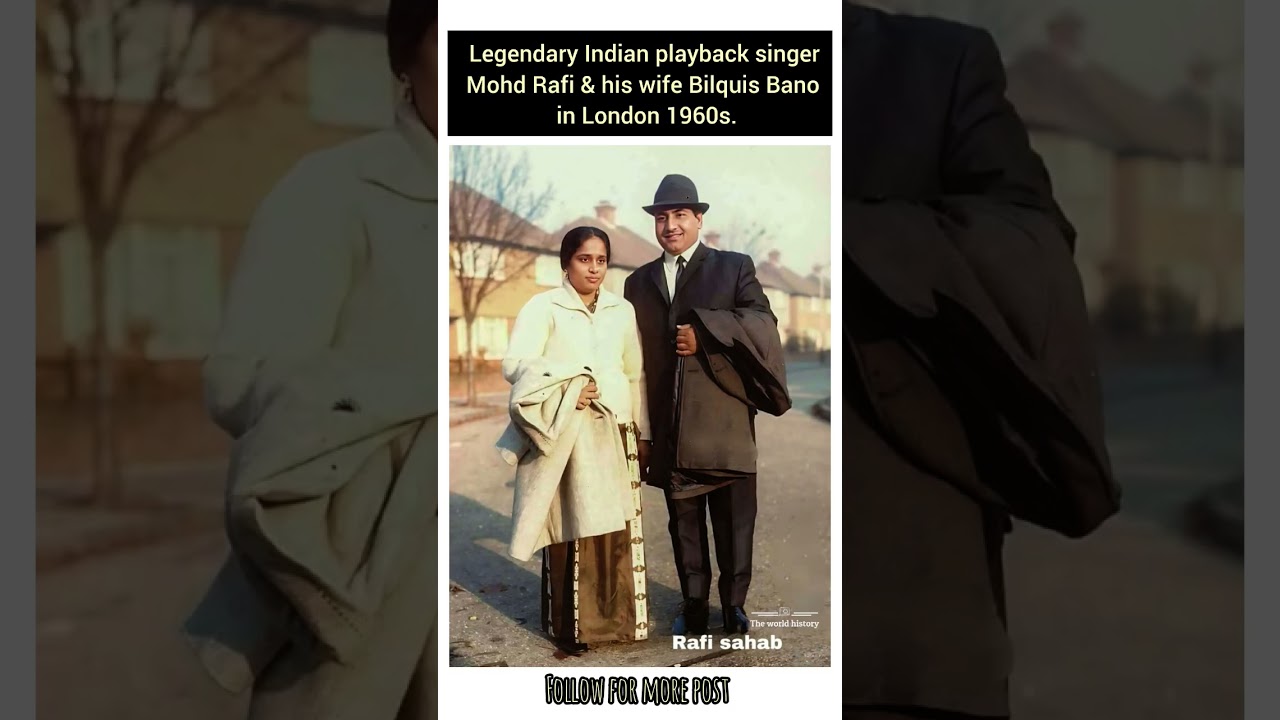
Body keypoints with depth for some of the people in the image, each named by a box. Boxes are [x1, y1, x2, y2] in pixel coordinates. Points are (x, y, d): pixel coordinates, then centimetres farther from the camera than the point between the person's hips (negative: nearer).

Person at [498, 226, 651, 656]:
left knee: (616, 530, 4)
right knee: (570, 529, -4)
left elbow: (636, 374, 16)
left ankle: (616, 618, 15)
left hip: (615, 434, 4)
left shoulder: (622, 310, 12)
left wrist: (641, 432, 14)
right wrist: (566, 388, -22)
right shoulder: (542, 307, -1)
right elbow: (513, 364, -11)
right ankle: (569, 625, 6)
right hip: (565, 435, -4)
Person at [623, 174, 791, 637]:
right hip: (670, 430, 3)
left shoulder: (735, 268, 4)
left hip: (725, 426, -2)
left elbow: (763, 324, -9)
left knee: (735, 523, 6)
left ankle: (734, 604, 22)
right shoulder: (639, 282, 12)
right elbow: (633, 361, 9)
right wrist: (639, 431, 5)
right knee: (684, 525, 11)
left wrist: (705, 331, -20)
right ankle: (694, 604, 24)